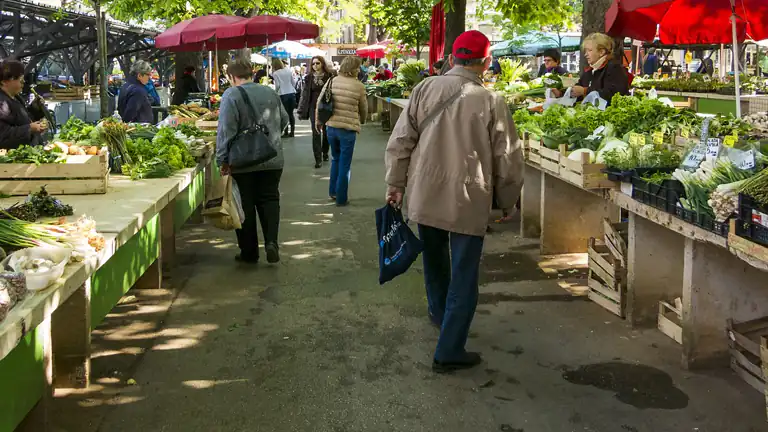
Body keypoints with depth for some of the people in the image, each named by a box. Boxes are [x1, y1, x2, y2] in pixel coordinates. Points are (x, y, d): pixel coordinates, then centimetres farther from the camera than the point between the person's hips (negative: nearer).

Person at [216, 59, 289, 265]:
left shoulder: (231, 95, -11)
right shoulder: (270, 92, 6)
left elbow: (226, 131, -15)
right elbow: (284, 120, 16)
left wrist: (222, 160, -9)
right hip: (273, 160, 4)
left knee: (246, 205, 6)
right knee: (270, 199, 12)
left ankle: (249, 252, 13)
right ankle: (271, 241, -7)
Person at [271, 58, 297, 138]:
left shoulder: (275, 73, -5)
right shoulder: (288, 70, 7)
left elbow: (277, 85, -8)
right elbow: (293, 82, 9)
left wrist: (276, 92, 10)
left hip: (283, 95, -4)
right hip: (292, 93, 4)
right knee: (291, 113, 10)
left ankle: (286, 133, 2)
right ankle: (292, 132, 12)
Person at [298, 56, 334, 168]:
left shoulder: (330, 75, -4)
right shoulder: (309, 77, 2)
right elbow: (305, 94, 2)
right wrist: (302, 110, -2)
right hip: (314, 107, 1)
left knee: (326, 132, 11)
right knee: (316, 133, -4)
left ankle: (325, 152, 34)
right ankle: (318, 159, -1)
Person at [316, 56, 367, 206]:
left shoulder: (331, 82, 0)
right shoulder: (359, 86, -8)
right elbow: (364, 109, 4)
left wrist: (318, 121, 17)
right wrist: (361, 121, 25)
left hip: (331, 127, 4)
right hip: (348, 129, -4)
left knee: (335, 159, 24)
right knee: (344, 164, 7)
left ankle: (333, 191, 29)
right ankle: (341, 198, 12)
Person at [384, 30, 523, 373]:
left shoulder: (424, 90, -3)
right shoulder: (491, 102, -10)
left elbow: (400, 142, -2)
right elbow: (507, 160, -4)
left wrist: (396, 184, 9)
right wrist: (507, 202, 10)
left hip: (424, 197, 4)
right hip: (468, 202, -4)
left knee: (435, 260, 25)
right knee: (463, 276, 6)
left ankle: (440, 313, 48)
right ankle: (449, 352, 8)